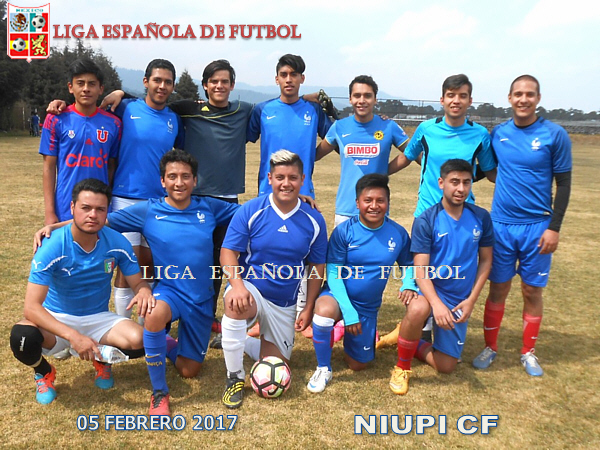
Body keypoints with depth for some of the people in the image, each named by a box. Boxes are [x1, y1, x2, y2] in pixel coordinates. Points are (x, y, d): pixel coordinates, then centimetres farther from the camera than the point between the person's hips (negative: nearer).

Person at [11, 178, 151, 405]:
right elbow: (32, 307, -27)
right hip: (57, 319, -2)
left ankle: (102, 358, 10)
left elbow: (138, 283, -4)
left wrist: (144, 292, -32)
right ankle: (44, 372, 3)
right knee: (22, 337, -34)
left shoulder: (117, 243, -13)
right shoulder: (52, 246, -22)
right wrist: (73, 336, -42)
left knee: (139, 340, -27)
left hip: (98, 318, 2)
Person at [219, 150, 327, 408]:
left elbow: (316, 268, 3)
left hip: (285, 304, 3)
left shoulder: (314, 221, -5)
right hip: (251, 288, -3)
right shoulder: (250, 211, -11)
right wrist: (237, 285, -30)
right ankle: (235, 377, -17)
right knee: (235, 305, -40)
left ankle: (244, 342, 36)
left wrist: (308, 309, 0)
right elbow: (228, 252, -12)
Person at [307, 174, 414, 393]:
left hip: (368, 307, 3)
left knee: (357, 365, 11)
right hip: (338, 296, -3)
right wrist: (348, 311, -24)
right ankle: (323, 369, -12)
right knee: (324, 310, -39)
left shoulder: (398, 233, -8)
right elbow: (333, 273, -14)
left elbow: (408, 265, 6)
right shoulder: (344, 231, -16)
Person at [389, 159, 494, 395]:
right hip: (430, 289, -3)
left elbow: (485, 261, 4)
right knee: (418, 309, -40)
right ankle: (402, 367, -14)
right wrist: (436, 303, -32)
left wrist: (471, 300, -6)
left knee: (446, 366, 2)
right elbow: (420, 270, -17)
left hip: (459, 300, 4)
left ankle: (410, 340, 31)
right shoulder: (426, 221, -13)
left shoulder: (481, 218, -3)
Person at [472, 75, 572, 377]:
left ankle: (528, 353, 25)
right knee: (498, 289, 8)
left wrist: (554, 227, -7)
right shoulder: (497, 134, 3)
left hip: (537, 227, -1)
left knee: (532, 291, 8)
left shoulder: (555, 135, -5)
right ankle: (490, 348, 23)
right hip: (501, 224, 2)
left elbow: (563, 184, -3)